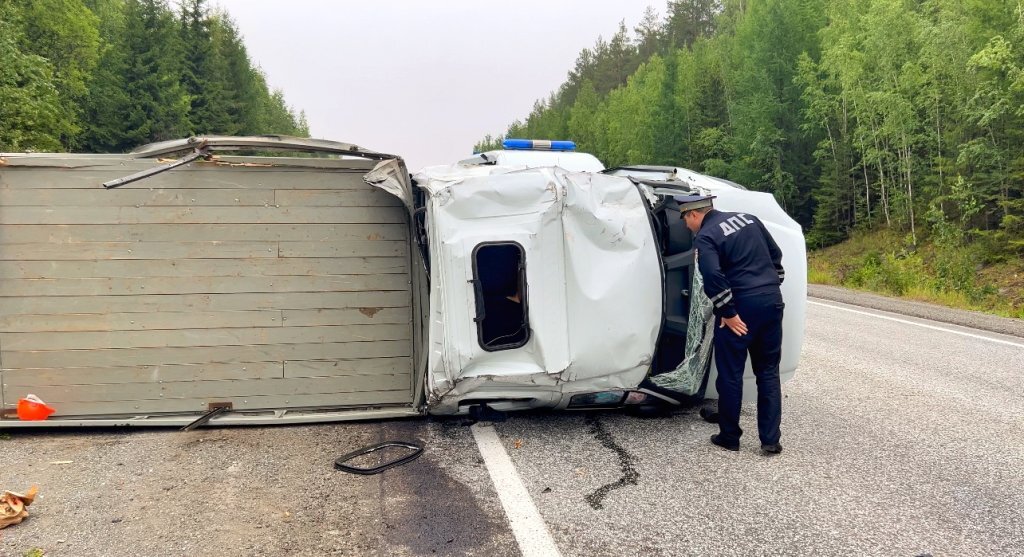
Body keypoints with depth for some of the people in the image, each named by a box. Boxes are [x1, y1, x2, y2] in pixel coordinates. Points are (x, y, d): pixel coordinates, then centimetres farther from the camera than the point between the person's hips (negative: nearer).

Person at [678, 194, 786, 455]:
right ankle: (771, 439, 13)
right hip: (772, 303, 7)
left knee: (730, 374, 8)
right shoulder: (748, 218, 13)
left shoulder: (705, 237, -9)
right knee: (768, 372, 13)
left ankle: (729, 436, 17)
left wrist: (728, 313, -14)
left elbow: (713, 277, -22)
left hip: (741, 308, -7)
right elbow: (776, 254, 18)